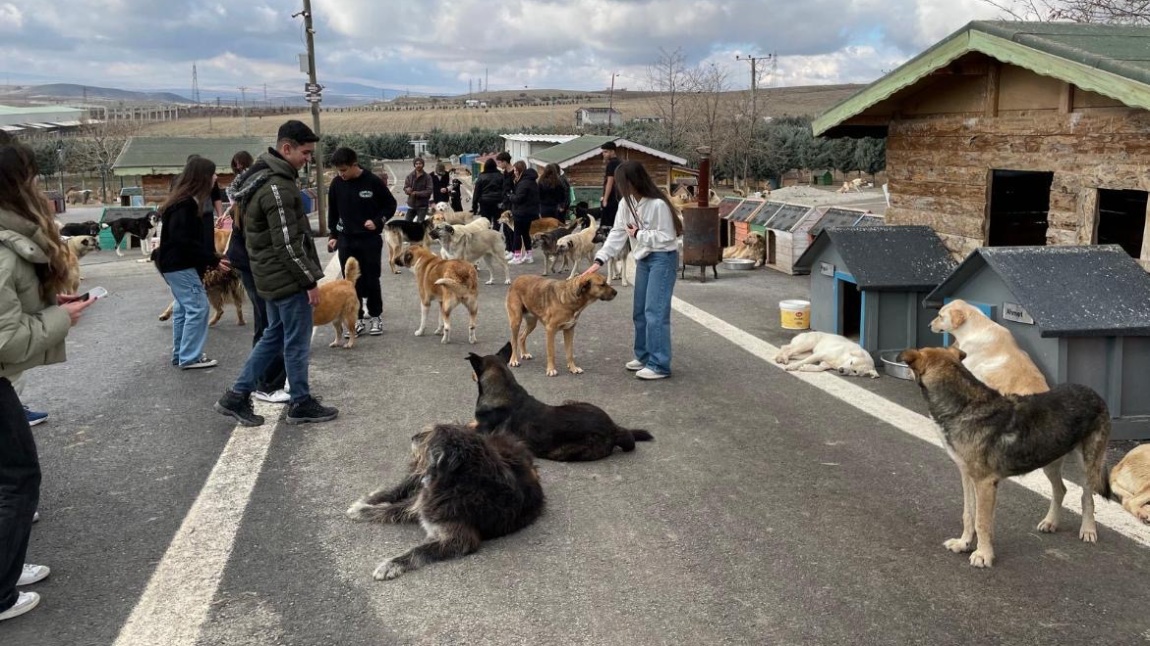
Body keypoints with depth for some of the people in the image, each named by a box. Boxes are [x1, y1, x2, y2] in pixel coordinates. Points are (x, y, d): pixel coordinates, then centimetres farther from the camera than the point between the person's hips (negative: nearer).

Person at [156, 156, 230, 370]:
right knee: (198, 307, -8)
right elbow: (184, 241, -24)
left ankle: (180, 354, 22)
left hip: (176, 263, 10)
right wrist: (213, 261, -21)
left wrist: (209, 259, 7)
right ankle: (190, 357, -3)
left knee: (184, 307, 15)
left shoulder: (187, 201, 12)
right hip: (179, 264, -10)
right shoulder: (185, 204, -20)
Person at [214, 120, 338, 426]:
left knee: (274, 336, 18)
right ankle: (301, 404, 16)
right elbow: (288, 244, -23)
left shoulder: (263, 177, 11)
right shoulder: (277, 187, -22)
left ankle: (236, 396, 21)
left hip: (271, 275, 10)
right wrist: (311, 280, -15)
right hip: (287, 277, -10)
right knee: (297, 342, 3)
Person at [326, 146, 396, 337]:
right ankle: (356, 319, 13)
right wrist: (332, 235, 6)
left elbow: (391, 204, 0)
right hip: (346, 240, 3)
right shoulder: (337, 184, -1)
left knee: (371, 280, 4)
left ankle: (374, 317, 18)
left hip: (370, 239, -3)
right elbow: (332, 211, 11)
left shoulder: (373, 182, -11)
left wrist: (377, 222, -13)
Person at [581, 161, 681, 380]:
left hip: (663, 259, -8)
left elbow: (666, 237, -19)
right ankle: (644, 356, 28)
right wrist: (599, 260, -2)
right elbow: (617, 233, 4)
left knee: (655, 312, -11)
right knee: (639, 311, 14)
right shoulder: (627, 203, 1)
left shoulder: (657, 204, -22)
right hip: (643, 259, 8)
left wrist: (639, 234, -16)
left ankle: (659, 365, -6)